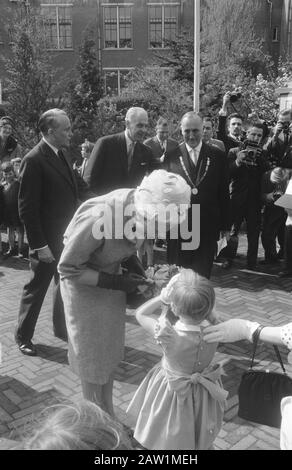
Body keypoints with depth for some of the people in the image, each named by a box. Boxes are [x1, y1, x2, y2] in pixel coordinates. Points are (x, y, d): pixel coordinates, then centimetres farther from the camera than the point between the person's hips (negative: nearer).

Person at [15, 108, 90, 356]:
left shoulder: (60, 154, 7)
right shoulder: (34, 160, -18)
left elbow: (76, 188, 13)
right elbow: (27, 208, -19)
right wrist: (39, 245, -20)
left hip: (67, 236, 8)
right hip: (48, 241, -8)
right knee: (36, 287, 8)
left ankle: (63, 328, 38)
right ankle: (23, 336, 28)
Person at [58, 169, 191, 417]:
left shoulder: (143, 209, -19)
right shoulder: (99, 217, -38)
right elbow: (67, 268, -25)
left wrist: (133, 263, -15)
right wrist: (115, 282, -27)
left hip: (113, 277, 6)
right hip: (84, 284, -5)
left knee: (111, 353, 18)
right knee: (92, 358, 11)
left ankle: (109, 417, 38)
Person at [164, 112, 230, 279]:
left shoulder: (217, 156, 3)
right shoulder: (171, 156, 1)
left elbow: (224, 193, 5)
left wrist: (225, 225, 4)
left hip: (208, 228, 0)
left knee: (202, 276, 7)